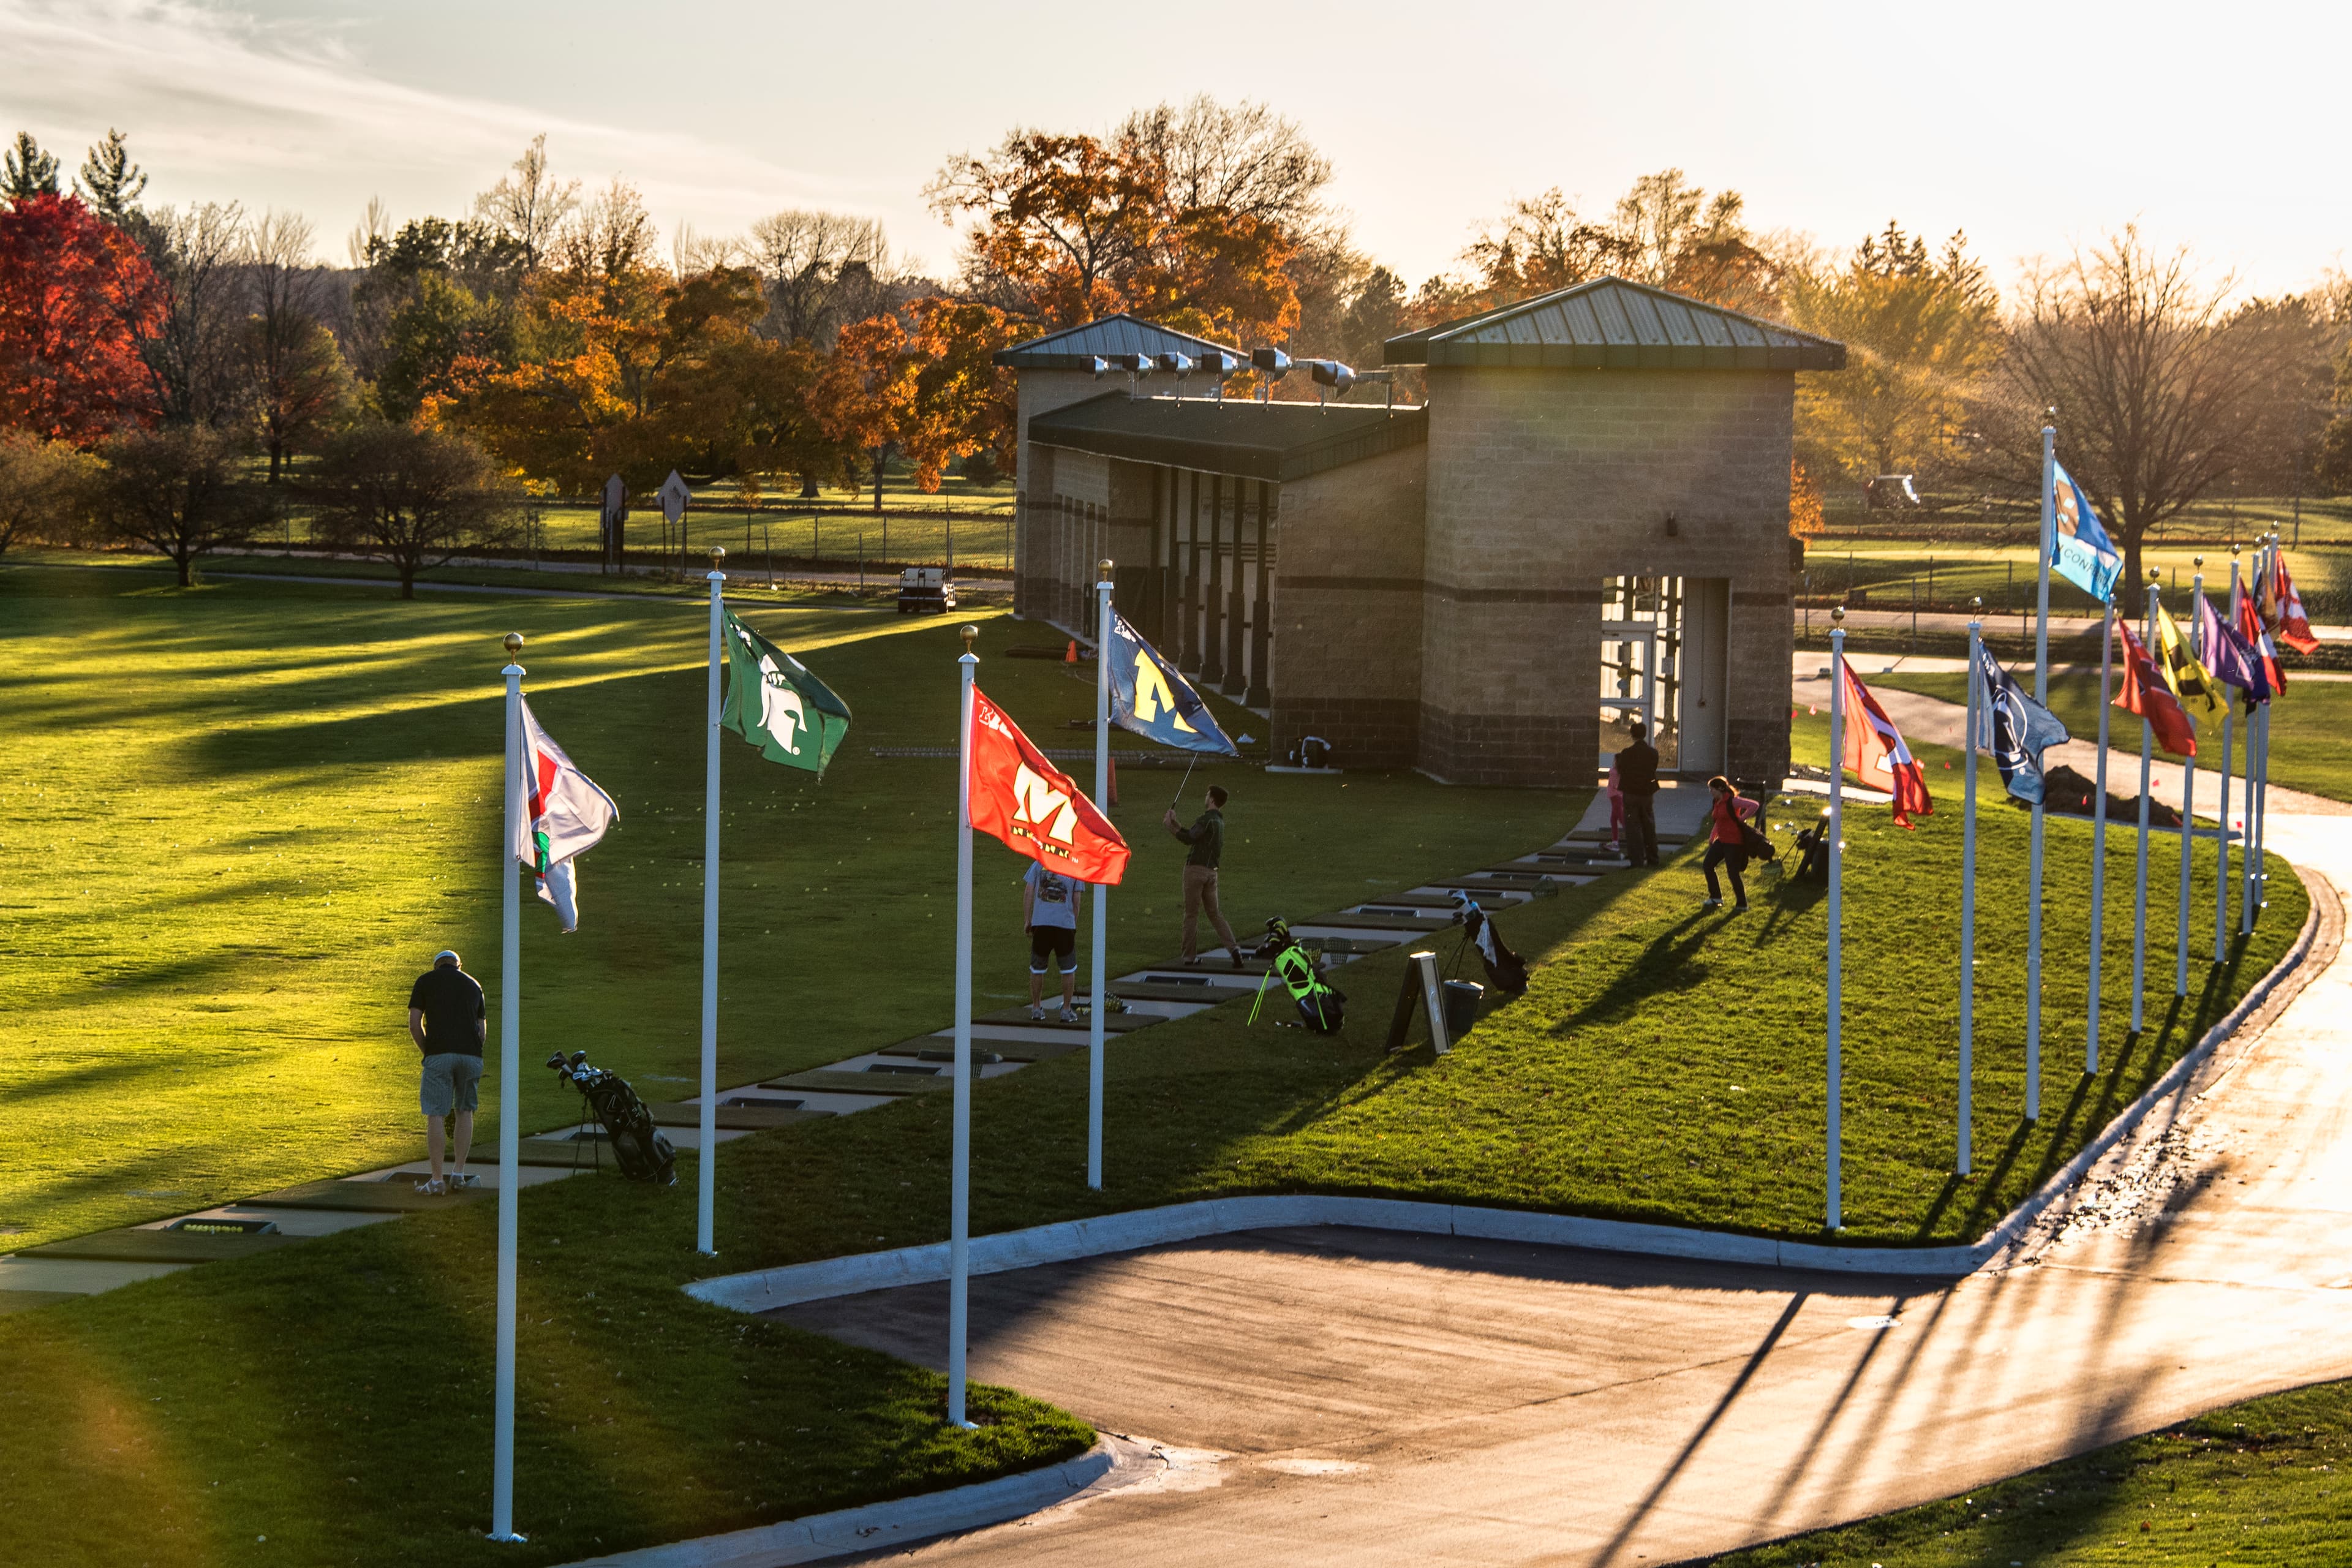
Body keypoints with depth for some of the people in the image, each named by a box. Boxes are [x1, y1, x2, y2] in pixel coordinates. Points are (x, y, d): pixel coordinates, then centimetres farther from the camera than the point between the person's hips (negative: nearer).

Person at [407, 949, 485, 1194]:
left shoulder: (425, 981, 12)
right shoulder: (473, 985, 20)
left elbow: (414, 1025, 5)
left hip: (438, 1054, -3)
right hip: (471, 1054, 3)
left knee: (435, 1115, 0)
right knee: (464, 1112, 17)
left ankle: (437, 1180, -2)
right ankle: (458, 1173, 15)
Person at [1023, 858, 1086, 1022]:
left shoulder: (1038, 864, 7)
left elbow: (1028, 893, 3)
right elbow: (1077, 900, 7)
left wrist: (1027, 921, 9)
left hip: (1040, 923, 1)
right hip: (1065, 923, -1)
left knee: (1037, 968, 13)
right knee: (1068, 969, 11)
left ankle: (1036, 1008, 18)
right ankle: (1067, 1010, 11)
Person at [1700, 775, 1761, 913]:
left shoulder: (1732, 801, -17)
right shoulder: (1716, 803, 9)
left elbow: (1754, 806, -24)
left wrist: (1742, 818, -18)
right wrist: (1711, 838, 15)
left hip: (1734, 842, -9)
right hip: (1721, 840, 9)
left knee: (1733, 873, -6)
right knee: (1707, 865, 8)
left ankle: (1742, 905, 6)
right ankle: (1716, 898, 18)